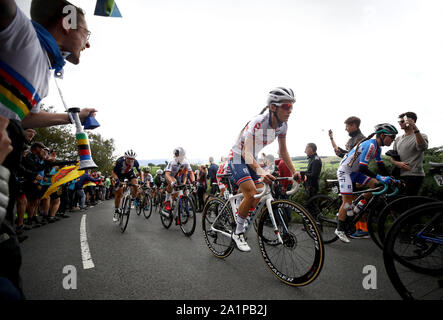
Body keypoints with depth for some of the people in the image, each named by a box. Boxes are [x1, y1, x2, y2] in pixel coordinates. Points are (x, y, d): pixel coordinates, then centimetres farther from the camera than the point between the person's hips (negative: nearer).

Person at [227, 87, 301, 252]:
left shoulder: (282, 125, -8)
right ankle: (238, 234, -4)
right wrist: (261, 172, -52)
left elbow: (283, 150, 2)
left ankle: (239, 216, 29)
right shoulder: (257, 123, -30)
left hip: (252, 160, 7)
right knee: (251, 194, -22)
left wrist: (294, 172, -8)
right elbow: (247, 153, -37)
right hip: (238, 158, -7)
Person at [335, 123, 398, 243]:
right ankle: (340, 229, 3)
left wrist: (392, 179, 5)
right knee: (347, 199, -9)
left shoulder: (377, 148, 6)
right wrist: (379, 177, -33)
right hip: (345, 171, -9)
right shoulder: (370, 145, -24)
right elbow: (362, 168, -30)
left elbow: (381, 166, 11)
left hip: (356, 172, 9)